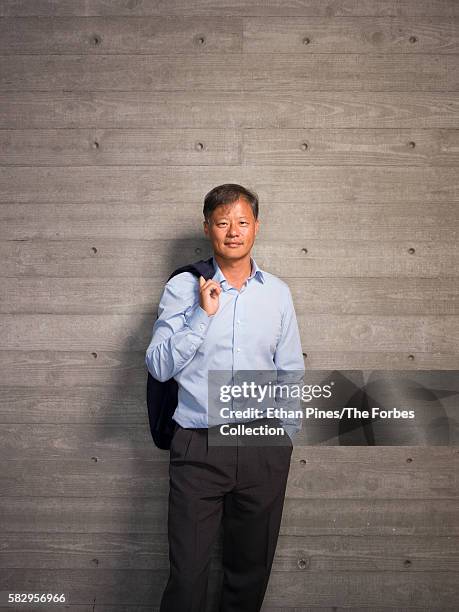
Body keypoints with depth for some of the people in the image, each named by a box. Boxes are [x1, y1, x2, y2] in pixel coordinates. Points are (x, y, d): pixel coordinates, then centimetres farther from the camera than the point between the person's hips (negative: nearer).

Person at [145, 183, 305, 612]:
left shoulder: (277, 293, 5)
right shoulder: (182, 288, -2)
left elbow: (291, 373, 10)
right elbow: (158, 367, -7)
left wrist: (286, 438, 9)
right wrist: (203, 314, -15)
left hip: (264, 449, 3)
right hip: (198, 447, -2)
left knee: (252, 569, 17)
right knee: (187, 573, 5)